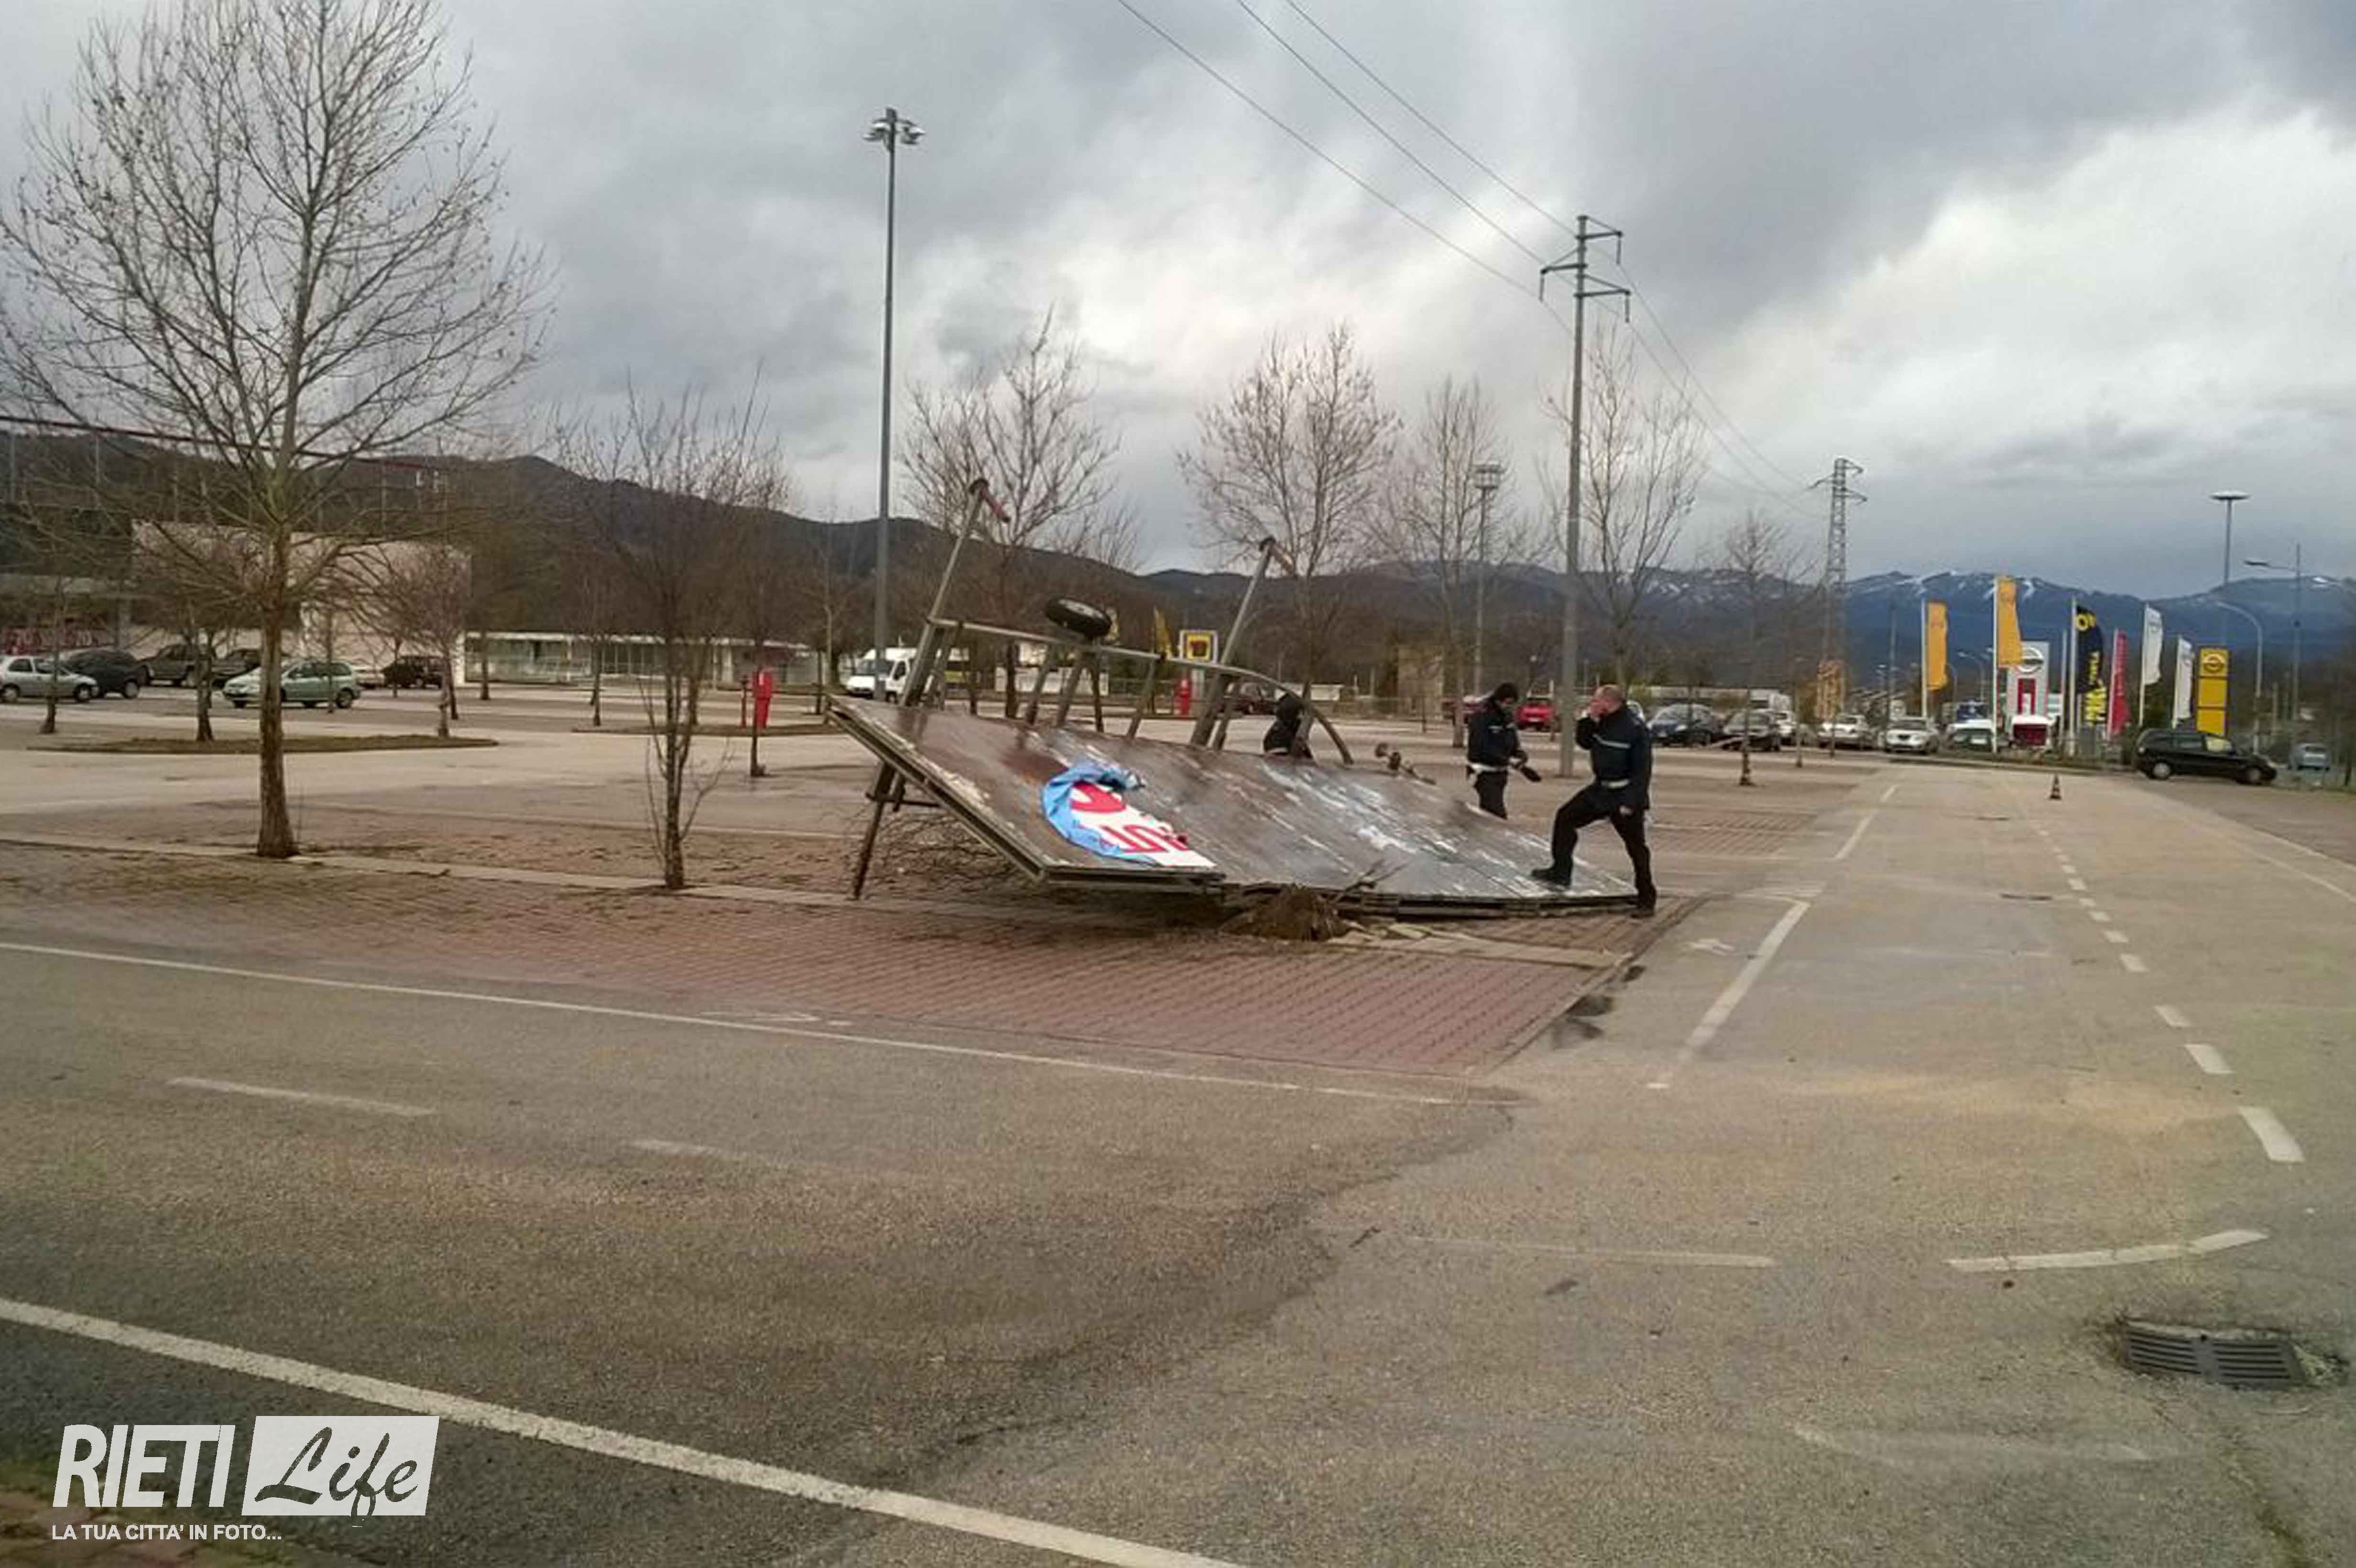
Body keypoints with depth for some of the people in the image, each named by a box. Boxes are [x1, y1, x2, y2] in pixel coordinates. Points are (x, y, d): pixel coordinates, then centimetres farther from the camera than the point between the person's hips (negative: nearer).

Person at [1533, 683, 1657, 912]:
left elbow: (1643, 769, -20)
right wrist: (1588, 720, -5)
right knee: (1565, 817, 4)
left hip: (1625, 795, -8)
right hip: (1601, 790, 8)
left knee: (1636, 846, 1)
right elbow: (1585, 744, 12)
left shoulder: (1636, 729, -20)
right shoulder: (1602, 723, 2)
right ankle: (1560, 872, 12)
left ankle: (1647, 898, 11)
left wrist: (1630, 802, -23)